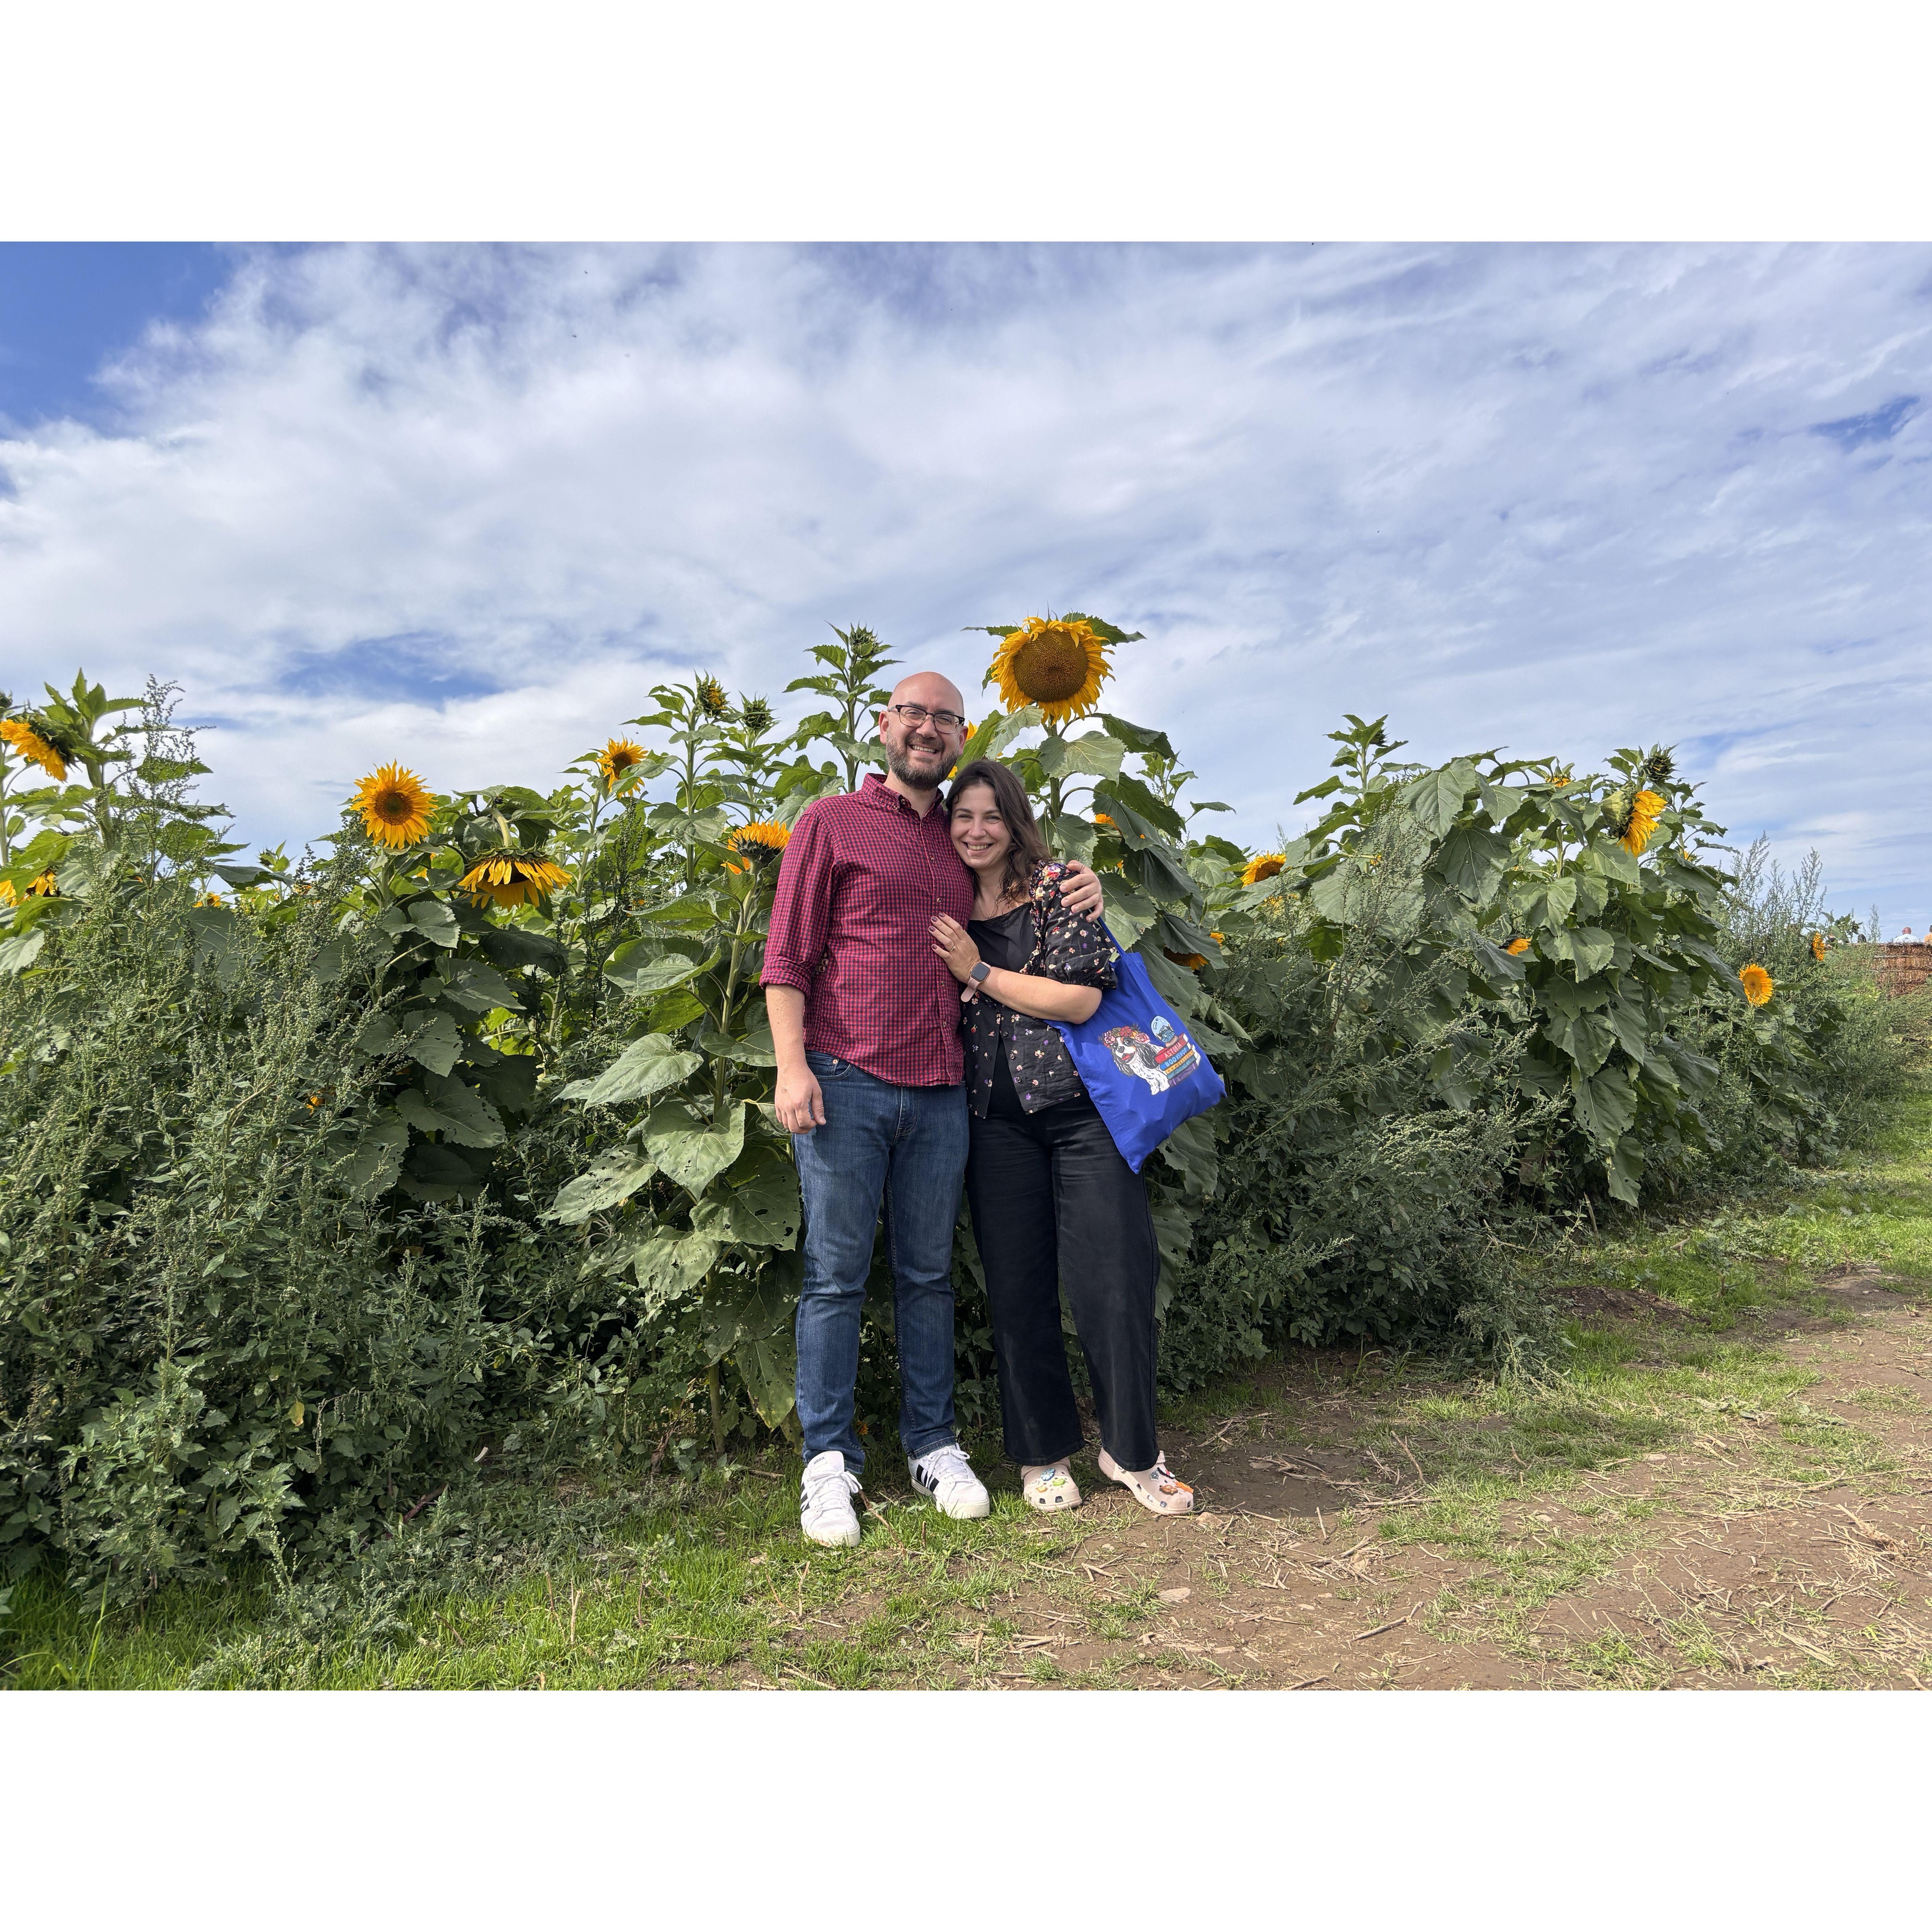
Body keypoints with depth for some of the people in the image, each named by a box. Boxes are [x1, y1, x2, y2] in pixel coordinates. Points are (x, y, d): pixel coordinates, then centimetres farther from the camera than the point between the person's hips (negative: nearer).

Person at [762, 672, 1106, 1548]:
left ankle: (934, 1446, 23)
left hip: (939, 1095, 4)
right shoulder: (831, 823, 4)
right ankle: (829, 1461, 14)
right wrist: (792, 1065, -13)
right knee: (836, 1274, 2)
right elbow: (785, 956, -2)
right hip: (845, 1083, -4)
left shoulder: (964, 842, 18)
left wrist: (1075, 888, 10)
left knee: (928, 1274, 11)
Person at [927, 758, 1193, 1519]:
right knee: (1019, 1288, 6)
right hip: (998, 1120, 3)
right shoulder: (948, 911, 13)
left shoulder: (1056, 887, 1)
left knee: (1114, 1277, -2)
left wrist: (979, 972, -7)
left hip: (1081, 1106, -3)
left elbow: (1081, 998, -9)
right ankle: (1043, 1454, 23)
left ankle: (1131, 1451, 18)